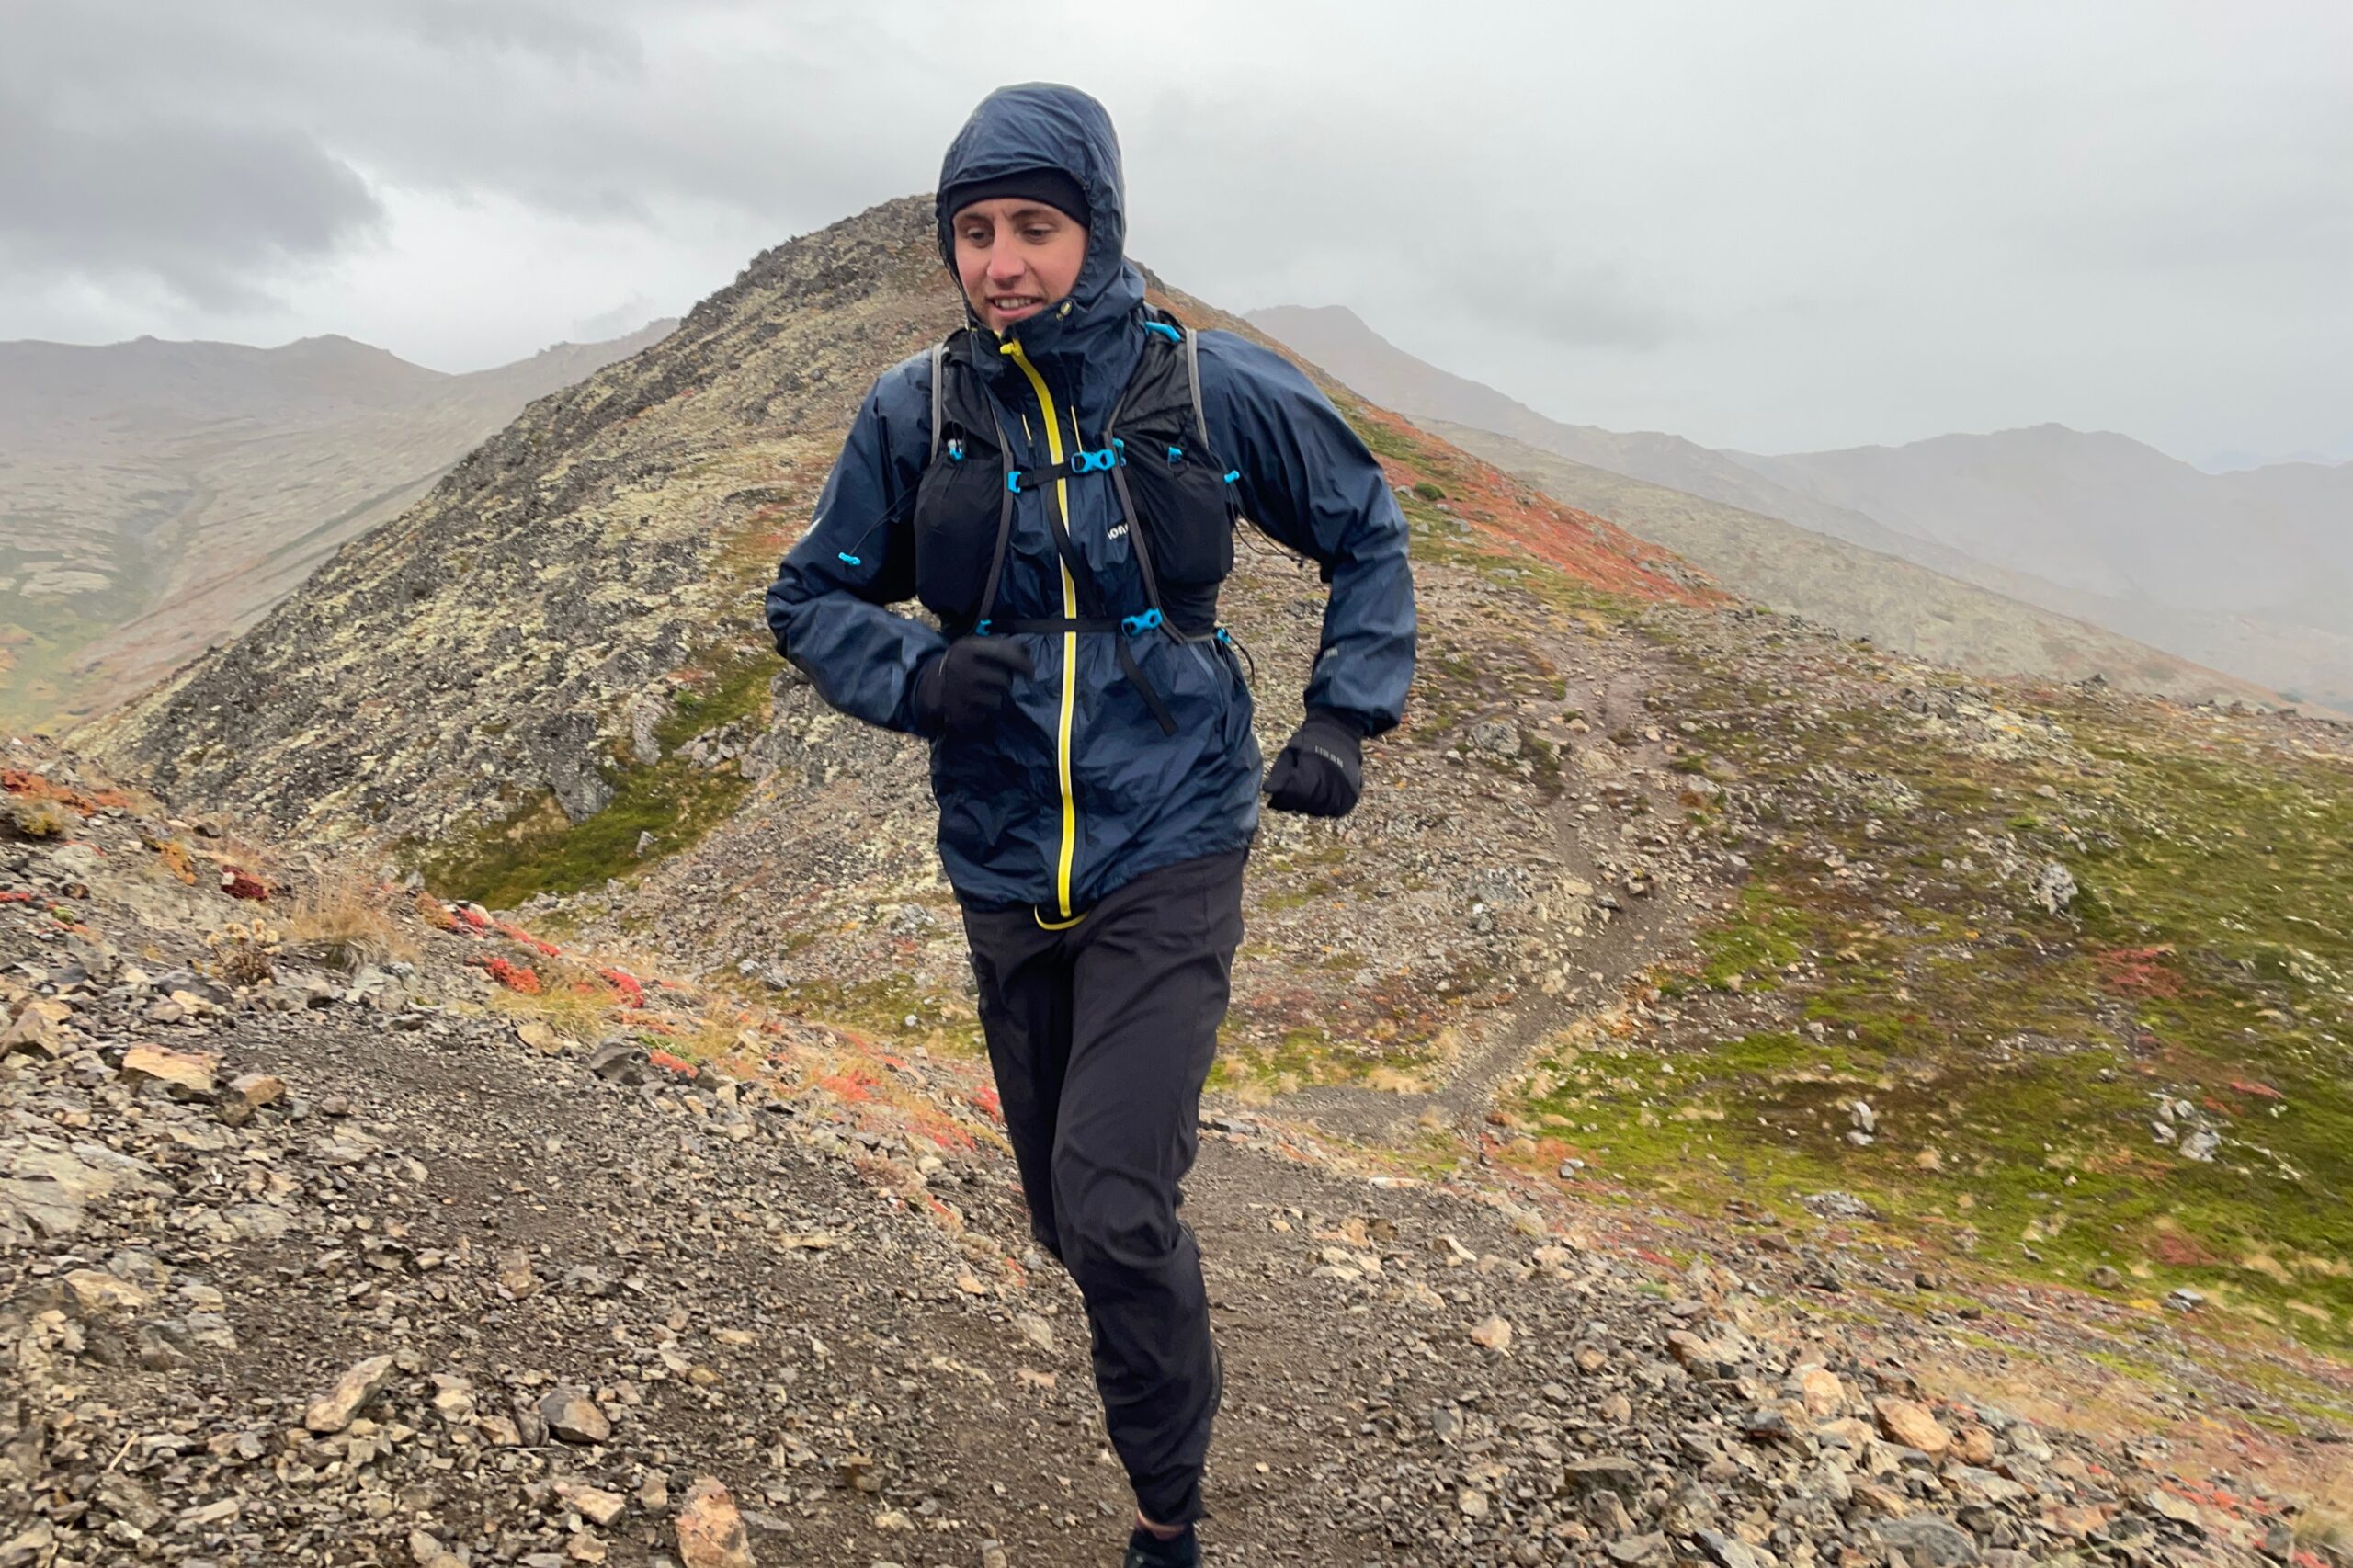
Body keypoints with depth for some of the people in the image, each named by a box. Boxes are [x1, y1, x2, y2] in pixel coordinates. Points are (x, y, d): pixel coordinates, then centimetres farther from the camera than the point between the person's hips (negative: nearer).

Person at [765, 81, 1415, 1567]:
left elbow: (1368, 535, 8)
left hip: (1171, 858, -3)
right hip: (1006, 875, 3)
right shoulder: (915, 411, -3)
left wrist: (1345, 720, -2)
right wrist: (918, 675, -14)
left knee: (1111, 1210, -15)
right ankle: (1181, 1344, 51)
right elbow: (813, 599, 7)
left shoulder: (1213, 386, -6)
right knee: (1067, 1211, 16)